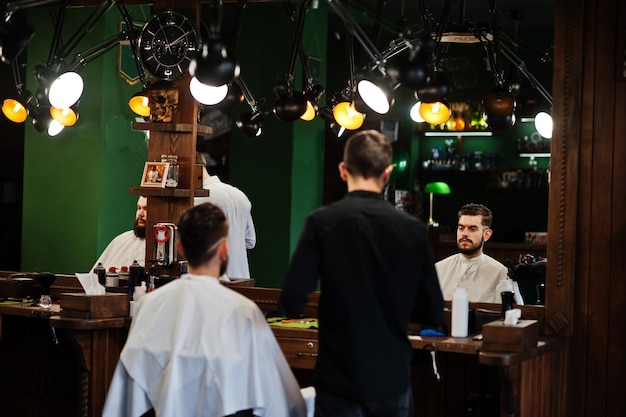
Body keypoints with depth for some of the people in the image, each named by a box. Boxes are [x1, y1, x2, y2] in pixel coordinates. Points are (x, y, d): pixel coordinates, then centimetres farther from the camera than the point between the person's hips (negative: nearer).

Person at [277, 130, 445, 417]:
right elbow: (433, 315, 1)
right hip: (394, 378, 2)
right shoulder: (414, 229, -4)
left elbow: (291, 304, -13)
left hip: (340, 380, -2)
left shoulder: (322, 222, -10)